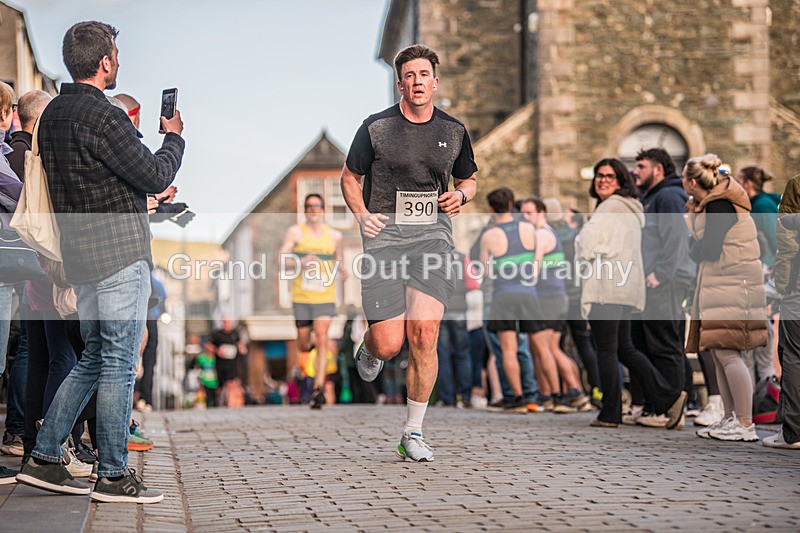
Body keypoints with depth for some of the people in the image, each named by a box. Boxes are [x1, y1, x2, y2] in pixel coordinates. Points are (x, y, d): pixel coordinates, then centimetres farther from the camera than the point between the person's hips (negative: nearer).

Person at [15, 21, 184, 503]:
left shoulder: (53, 115, 13)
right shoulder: (103, 117, -16)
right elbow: (156, 176, -14)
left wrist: (145, 195, 20)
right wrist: (174, 138, 3)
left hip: (81, 255, 9)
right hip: (120, 255, -9)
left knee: (94, 360, 17)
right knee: (119, 365, -2)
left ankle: (44, 459, 17)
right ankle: (113, 476, 4)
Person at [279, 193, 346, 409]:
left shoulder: (335, 235, 8)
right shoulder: (295, 232, 1)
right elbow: (282, 260, -6)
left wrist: (341, 269, -1)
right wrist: (301, 262, -24)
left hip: (325, 297, 0)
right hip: (301, 297, 0)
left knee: (322, 340, -15)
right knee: (303, 344, 8)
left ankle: (318, 389, -16)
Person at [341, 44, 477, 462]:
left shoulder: (453, 131, 10)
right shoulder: (376, 128, 2)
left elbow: (469, 179, 24)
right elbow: (349, 177, 13)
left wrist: (460, 195, 1)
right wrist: (361, 214, -4)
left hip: (433, 235, 2)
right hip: (384, 235, -1)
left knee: (424, 333, -14)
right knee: (388, 345, -8)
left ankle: (413, 434, 0)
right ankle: (368, 349, 33)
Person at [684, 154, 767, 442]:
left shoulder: (719, 207, -16)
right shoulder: (708, 204, 16)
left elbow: (708, 249, -19)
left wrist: (692, 250, 1)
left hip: (732, 285, -11)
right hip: (718, 285, 11)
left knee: (727, 352, -13)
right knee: (719, 353, 11)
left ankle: (746, 424, -10)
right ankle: (731, 418, 17)